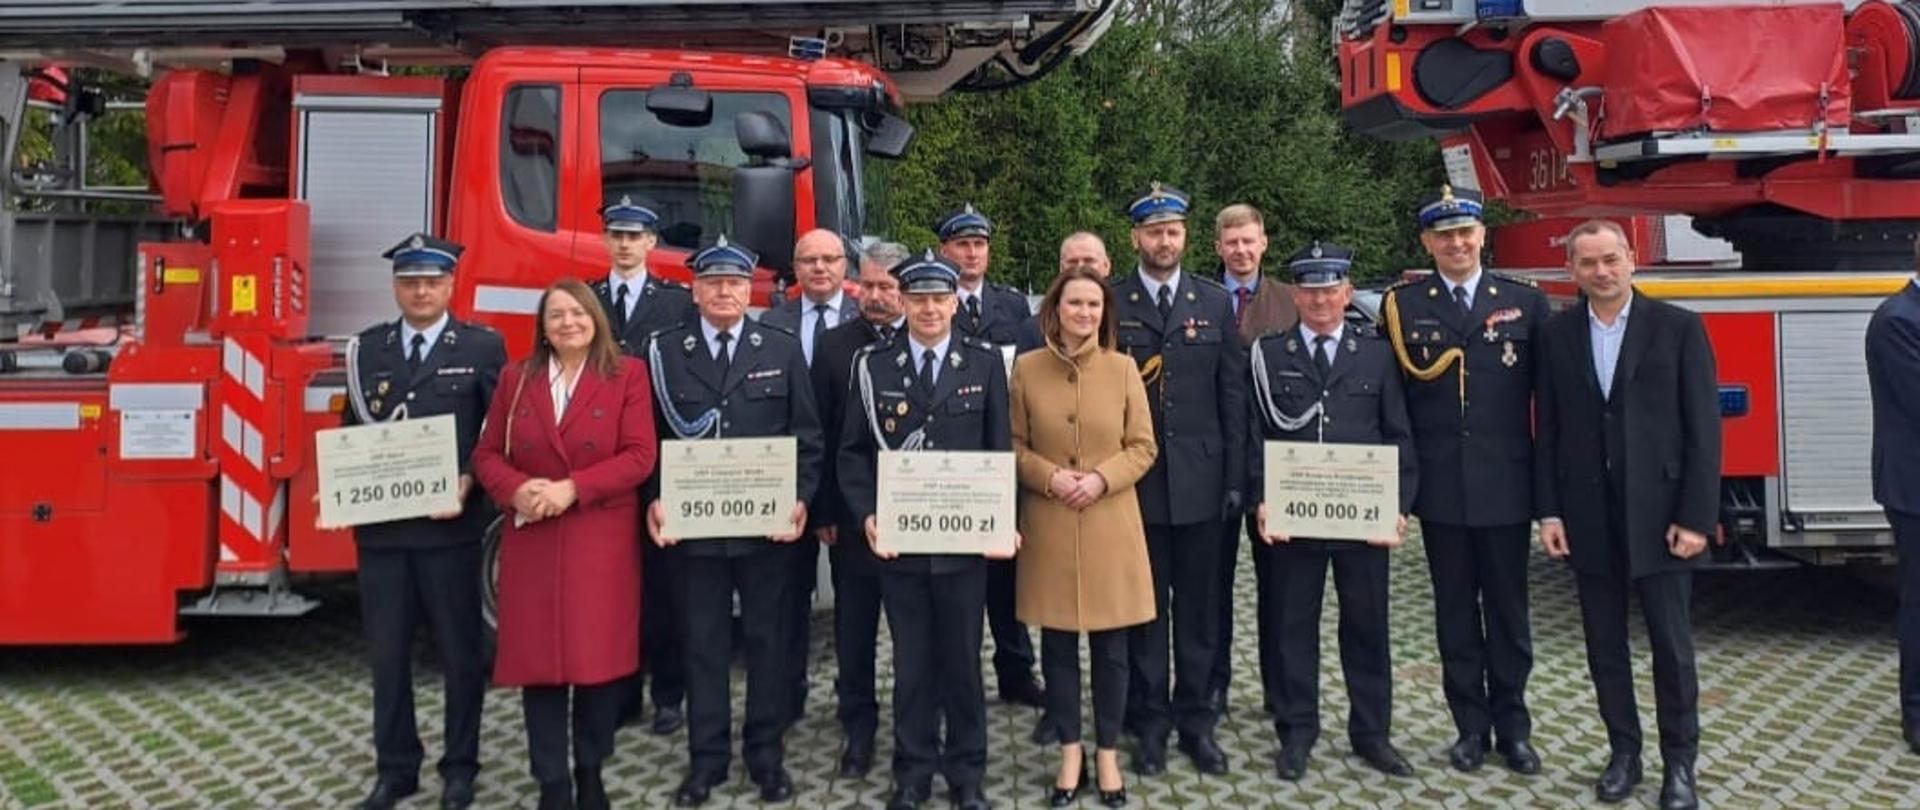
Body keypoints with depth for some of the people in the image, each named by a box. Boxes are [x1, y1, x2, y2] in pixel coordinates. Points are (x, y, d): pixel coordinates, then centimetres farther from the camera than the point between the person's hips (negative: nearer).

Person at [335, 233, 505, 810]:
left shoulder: (482, 347, 0)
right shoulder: (367, 349, 10)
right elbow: (352, 430, 12)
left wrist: (470, 482, -16)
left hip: (450, 524, -3)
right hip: (380, 524, 3)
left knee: (459, 652, 7)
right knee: (387, 653, 10)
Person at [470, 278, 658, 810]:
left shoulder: (627, 375, 1)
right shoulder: (516, 379, 10)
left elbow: (640, 456, -8)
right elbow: (487, 455, 8)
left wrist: (572, 488, -17)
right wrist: (516, 490, -13)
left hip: (602, 540, -2)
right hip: (532, 540, 2)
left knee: (599, 655, 0)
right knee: (538, 658, 2)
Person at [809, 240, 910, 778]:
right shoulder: (834, 346, 3)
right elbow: (818, 433, 1)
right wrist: (821, 510, -2)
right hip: (852, 510, 1)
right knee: (854, 623, 9)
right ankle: (857, 724, 22)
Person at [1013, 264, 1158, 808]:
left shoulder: (1123, 368, 0)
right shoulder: (1026, 368, -1)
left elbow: (1143, 447, 2)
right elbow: (1013, 446, 3)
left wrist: (1101, 478, -14)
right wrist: (1050, 476, -13)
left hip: (1110, 525, 0)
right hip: (1048, 527, 0)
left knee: (1110, 646, 7)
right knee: (1057, 644, 8)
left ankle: (1107, 754, 23)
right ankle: (1070, 751, 24)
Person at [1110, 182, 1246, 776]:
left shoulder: (1215, 303, 6)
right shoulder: (1112, 304, 0)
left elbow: (1233, 395, 5)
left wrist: (1235, 477, 0)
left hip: (1201, 479, 2)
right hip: (1135, 481, -1)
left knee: (1199, 608, 9)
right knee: (1145, 606, 8)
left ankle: (1196, 718, 21)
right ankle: (1150, 720, 19)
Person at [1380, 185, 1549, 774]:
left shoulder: (1526, 302, 3)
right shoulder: (1401, 305, 2)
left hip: (1507, 485, 0)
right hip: (1441, 488, 0)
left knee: (1509, 609, 9)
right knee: (1456, 611, 9)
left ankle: (1513, 727, 22)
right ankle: (1471, 726, 22)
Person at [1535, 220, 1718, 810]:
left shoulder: (1679, 328, -3)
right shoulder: (1557, 334, 5)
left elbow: (1703, 428, -5)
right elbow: (1547, 429, 5)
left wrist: (1696, 517, -10)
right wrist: (1549, 512, 0)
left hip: (1658, 513, -2)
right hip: (1589, 517, 2)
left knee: (1672, 645, 5)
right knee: (1605, 645, 10)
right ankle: (1623, 754, 24)